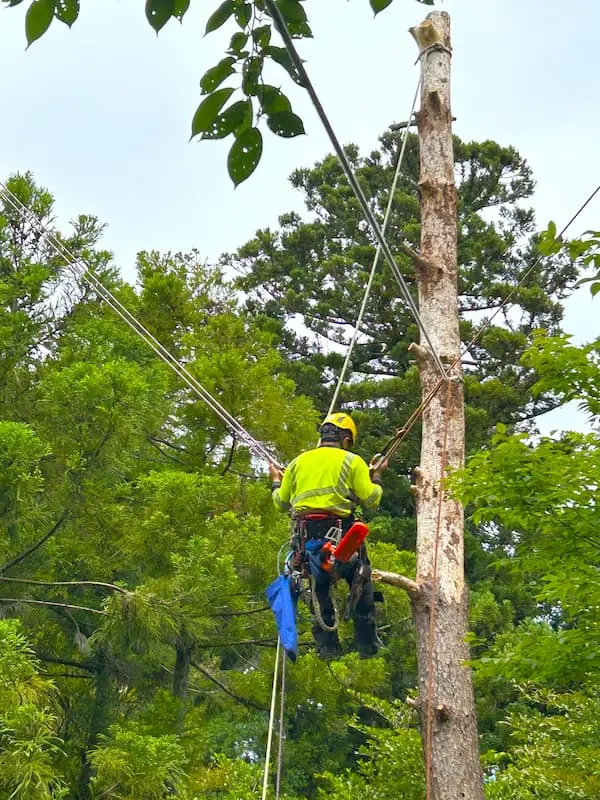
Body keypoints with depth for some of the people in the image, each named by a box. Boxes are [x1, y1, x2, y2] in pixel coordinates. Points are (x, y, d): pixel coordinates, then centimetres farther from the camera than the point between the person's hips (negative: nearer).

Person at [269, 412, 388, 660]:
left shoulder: (299, 462, 16)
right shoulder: (352, 461, 5)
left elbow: (281, 502, 19)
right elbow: (371, 500, 0)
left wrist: (276, 482, 39)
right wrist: (376, 477, 19)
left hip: (306, 536, 3)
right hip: (341, 534, -3)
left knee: (319, 589, 17)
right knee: (361, 587, 13)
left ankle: (327, 644, 13)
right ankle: (367, 643, 12)